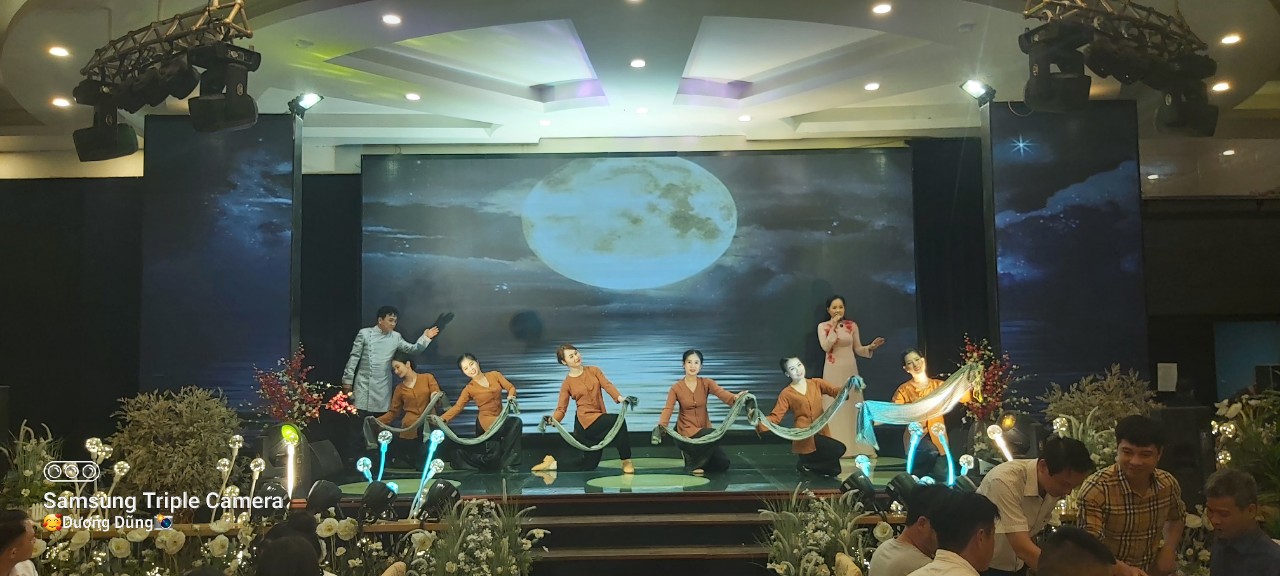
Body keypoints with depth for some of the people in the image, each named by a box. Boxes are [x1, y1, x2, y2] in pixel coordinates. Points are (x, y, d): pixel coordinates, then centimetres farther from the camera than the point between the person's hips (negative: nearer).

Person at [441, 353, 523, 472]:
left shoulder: (495, 375, 3)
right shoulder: (469, 389, -3)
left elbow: (510, 387, -2)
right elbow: (457, 407, -10)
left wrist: (510, 396, -25)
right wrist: (442, 419, -25)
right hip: (486, 421, -4)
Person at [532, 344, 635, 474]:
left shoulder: (594, 370, 8)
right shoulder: (567, 383, -1)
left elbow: (607, 385, -9)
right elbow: (561, 409, -5)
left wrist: (619, 397, -29)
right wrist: (553, 420, -28)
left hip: (599, 420, 5)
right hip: (586, 420, -5)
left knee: (589, 465, 10)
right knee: (618, 420, -30)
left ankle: (554, 464, 22)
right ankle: (626, 461, -17)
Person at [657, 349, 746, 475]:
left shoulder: (706, 383, -4)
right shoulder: (676, 388, -8)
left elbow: (721, 392, -24)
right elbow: (668, 409, -19)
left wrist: (735, 397, -47)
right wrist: (661, 425, -41)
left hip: (704, 429, 4)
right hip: (686, 431, -4)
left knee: (723, 464, -3)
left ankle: (694, 455, 21)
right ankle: (692, 463, -10)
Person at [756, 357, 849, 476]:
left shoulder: (817, 383, 8)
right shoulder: (786, 394, 0)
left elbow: (836, 391, -9)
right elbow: (775, 417, -7)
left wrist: (848, 386, -32)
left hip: (822, 433, 5)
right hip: (805, 436, -5)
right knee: (838, 449, -25)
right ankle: (808, 463, -3)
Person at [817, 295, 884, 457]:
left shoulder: (852, 325, 5)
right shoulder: (823, 327, -1)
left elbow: (857, 349, 7)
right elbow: (826, 347, -15)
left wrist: (870, 347, -11)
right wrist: (834, 327, -18)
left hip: (850, 370, 2)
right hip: (833, 371, -2)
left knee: (854, 406, 3)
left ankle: (859, 448, 8)